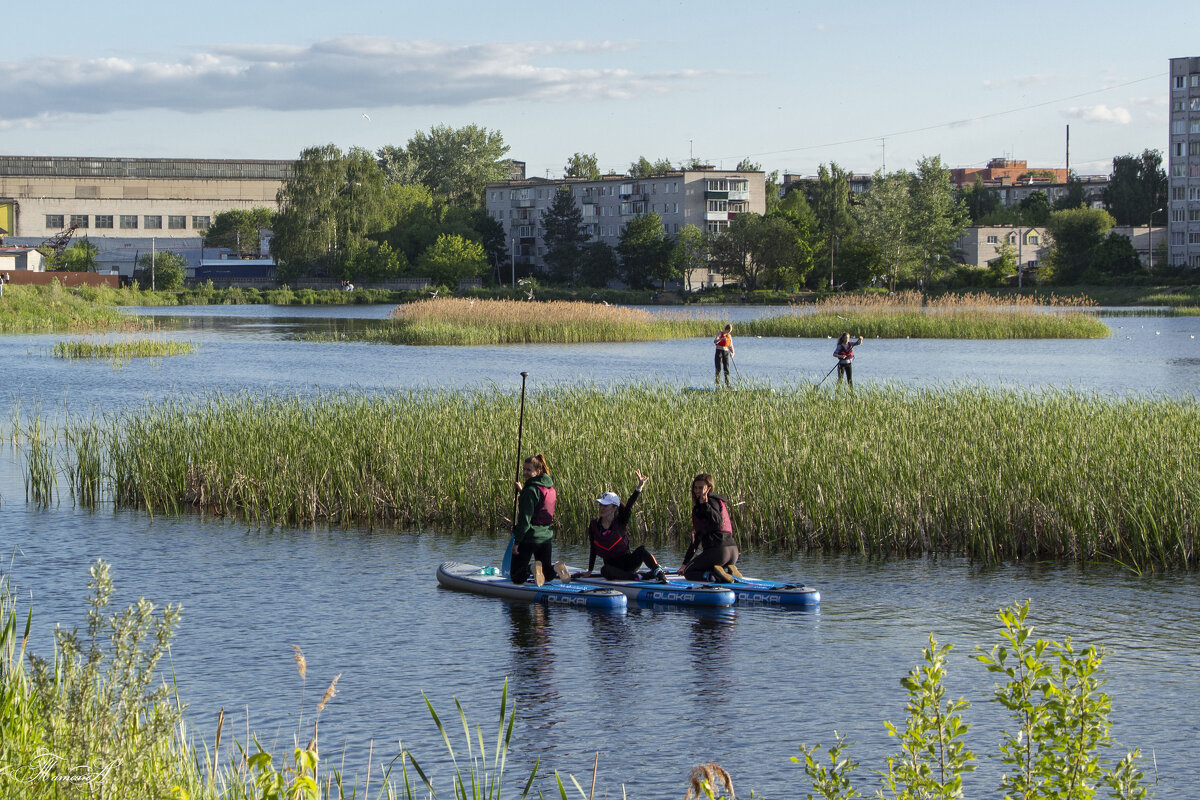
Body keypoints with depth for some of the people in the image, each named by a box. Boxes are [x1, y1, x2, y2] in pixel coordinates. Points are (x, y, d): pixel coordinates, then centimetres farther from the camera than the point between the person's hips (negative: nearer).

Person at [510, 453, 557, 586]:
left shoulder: (531, 490, -17)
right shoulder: (551, 489, 7)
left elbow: (525, 519, -19)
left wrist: (517, 542, -15)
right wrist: (522, 491, 20)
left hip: (529, 537, -7)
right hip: (547, 537, 7)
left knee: (516, 576, 3)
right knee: (546, 576, 19)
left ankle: (529, 570, -26)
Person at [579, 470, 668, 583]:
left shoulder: (620, 522, -6)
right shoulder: (594, 526, 0)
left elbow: (629, 505, -22)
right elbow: (593, 550, 9)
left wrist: (639, 487, -37)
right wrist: (589, 571, 10)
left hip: (628, 563, -1)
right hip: (611, 565, 1)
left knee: (641, 550, -31)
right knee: (604, 571, -36)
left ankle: (660, 574, -32)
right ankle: (637, 577, -32)